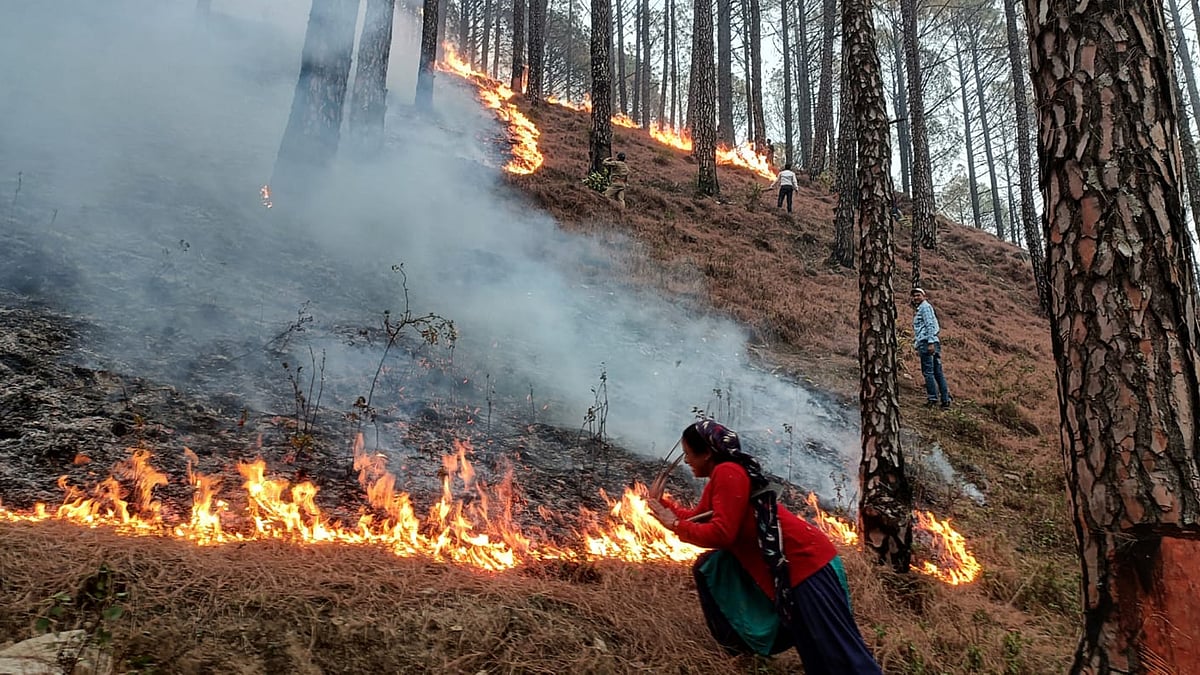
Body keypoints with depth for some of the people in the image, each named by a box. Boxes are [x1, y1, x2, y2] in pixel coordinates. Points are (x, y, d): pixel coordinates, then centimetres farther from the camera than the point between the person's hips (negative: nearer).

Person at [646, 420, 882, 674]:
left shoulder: (728, 472, -17)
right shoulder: (720, 477, 14)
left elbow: (720, 534, -22)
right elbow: (697, 518, 24)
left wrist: (675, 525, -11)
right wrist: (660, 501, 26)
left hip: (804, 561, -10)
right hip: (774, 564, 10)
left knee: (838, 654, -10)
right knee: (709, 567, 17)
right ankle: (742, 642, 27)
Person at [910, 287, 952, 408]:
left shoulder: (925, 306, -1)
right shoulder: (919, 309, 27)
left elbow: (930, 324, -14)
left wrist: (930, 342, -20)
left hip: (926, 342, -10)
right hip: (934, 342, 10)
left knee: (928, 371, -11)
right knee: (938, 372, 6)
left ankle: (932, 397, -14)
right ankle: (946, 399, 6)